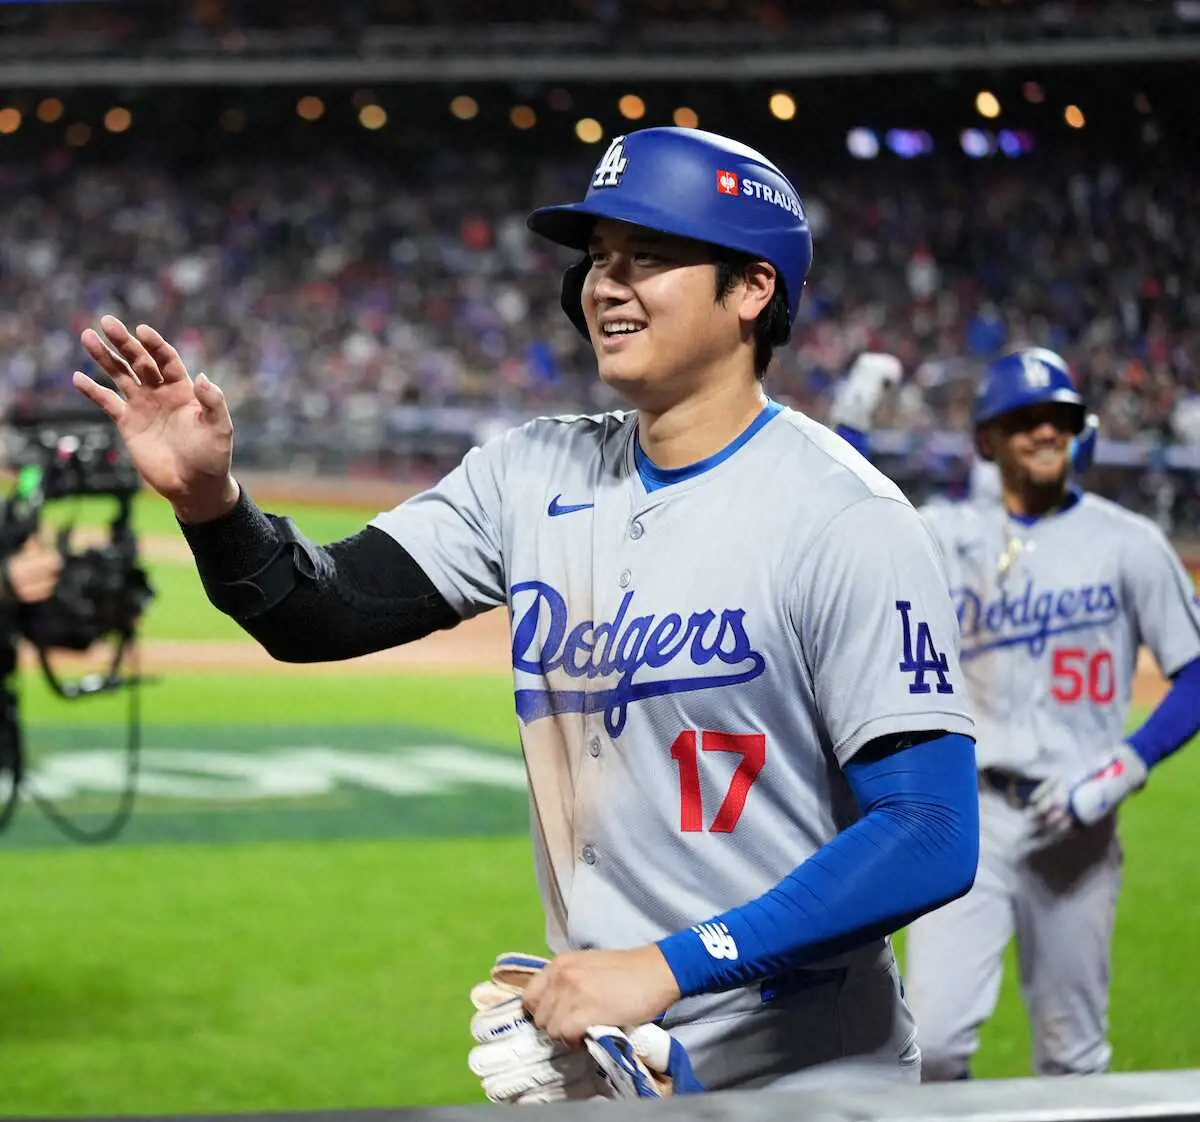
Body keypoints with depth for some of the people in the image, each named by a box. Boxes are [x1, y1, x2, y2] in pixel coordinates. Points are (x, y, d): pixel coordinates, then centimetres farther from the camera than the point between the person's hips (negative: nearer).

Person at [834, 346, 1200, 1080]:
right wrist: (852, 428, -9)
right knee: (932, 1042, -11)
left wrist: (1125, 767, -13)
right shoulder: (948, 536, 7)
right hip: (969, 818, 1)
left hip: (1073, 824, 0)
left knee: (1073, 1059, 7)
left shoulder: (1128, 543, 1)